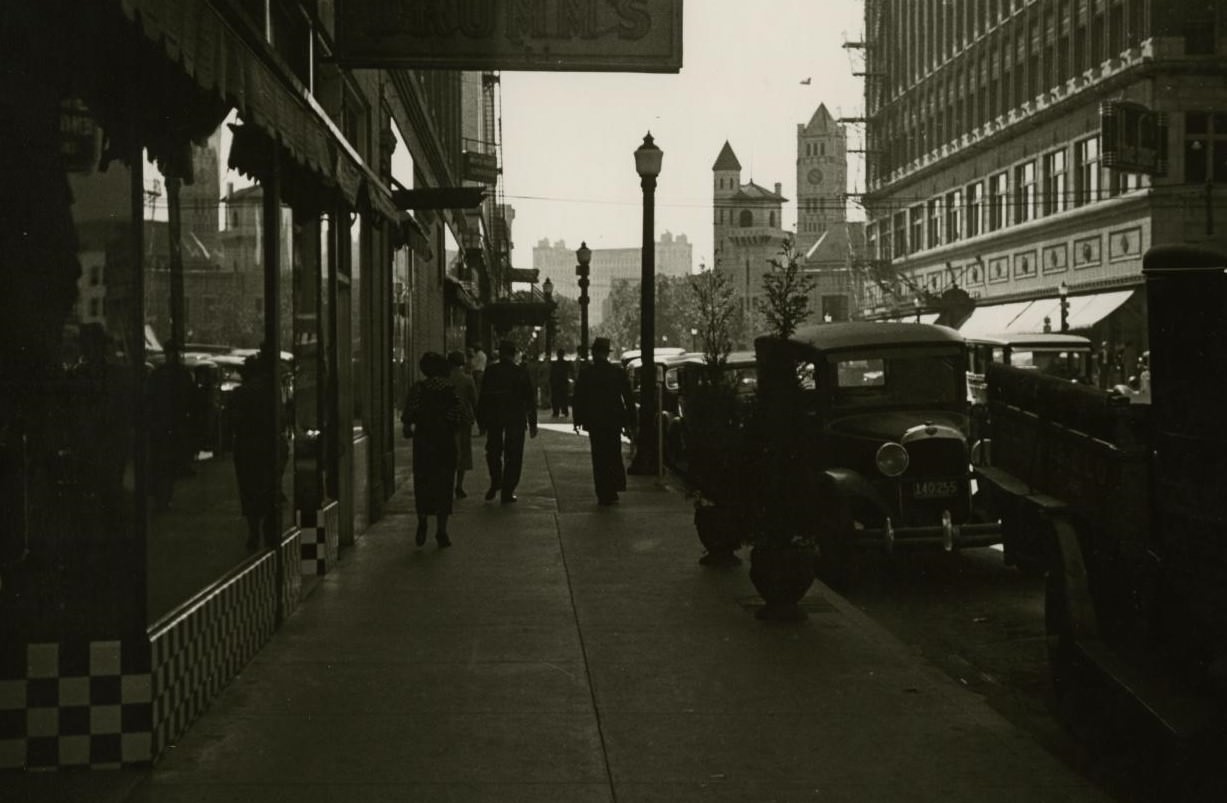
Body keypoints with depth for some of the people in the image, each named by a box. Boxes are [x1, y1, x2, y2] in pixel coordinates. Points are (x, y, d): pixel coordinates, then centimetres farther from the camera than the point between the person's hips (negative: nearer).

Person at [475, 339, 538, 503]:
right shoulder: (522, 372, -4)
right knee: (513, 456, 5)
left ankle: (495, 484, 12)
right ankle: (507, 492, 4)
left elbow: (482, 397, -2)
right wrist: (532, 423, 5)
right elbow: (529, 399, -1)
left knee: (493, 452, 19)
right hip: (516, 420, -1)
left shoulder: (490, 371, -3)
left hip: (493, 418, 1)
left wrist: (481, 421, 6)